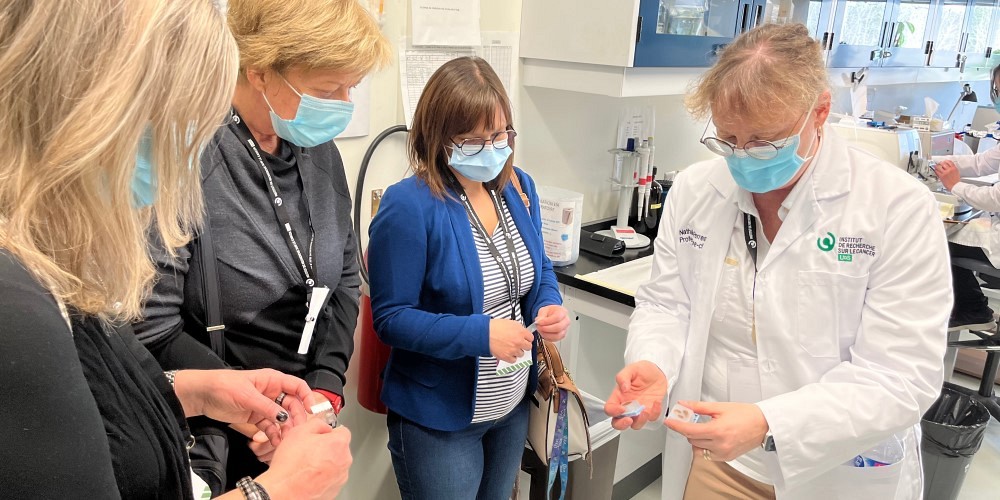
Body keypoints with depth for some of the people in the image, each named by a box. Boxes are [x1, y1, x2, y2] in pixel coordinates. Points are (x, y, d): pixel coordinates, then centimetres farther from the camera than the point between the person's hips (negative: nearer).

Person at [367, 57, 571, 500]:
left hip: (513, 405, 7)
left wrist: (550, 307, -11)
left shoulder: (518, 187, -1)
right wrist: (480, 334, -31)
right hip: (437, 418, -6)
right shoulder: (409, 206, -22)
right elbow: (390, 317, -20)